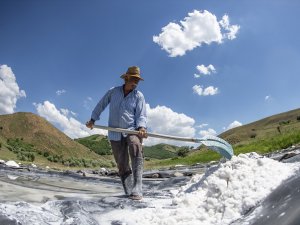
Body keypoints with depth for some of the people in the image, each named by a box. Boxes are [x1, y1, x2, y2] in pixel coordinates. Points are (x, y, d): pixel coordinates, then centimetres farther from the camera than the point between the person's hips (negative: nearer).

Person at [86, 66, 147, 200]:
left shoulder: (139, 96, 1)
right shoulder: (113, 92, 5)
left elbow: (141, 115, -4)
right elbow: (101, 105, 16)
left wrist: (141, 127, -22)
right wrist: (93, 119, 17)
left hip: (132, 130, -2)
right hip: (115, 133, 3)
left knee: (136, 147, -33)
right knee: (122, 165, 3)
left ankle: (136, 191, -34)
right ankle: (129, 193, 13)